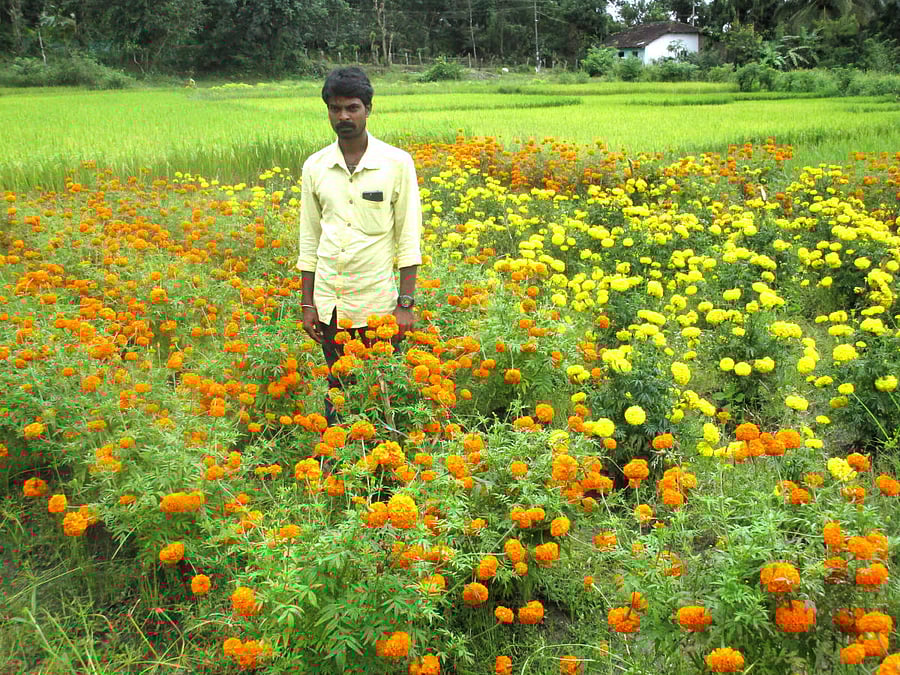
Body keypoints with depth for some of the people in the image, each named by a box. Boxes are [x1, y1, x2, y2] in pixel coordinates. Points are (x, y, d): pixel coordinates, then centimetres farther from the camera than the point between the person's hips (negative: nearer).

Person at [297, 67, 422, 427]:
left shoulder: (397, 163, -3)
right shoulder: (315, 166, 6)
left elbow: (408, 238, -3)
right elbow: (309, 240, 11)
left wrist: (406, 304, -8)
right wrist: (307, 303, 7)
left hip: (378, 301, -3)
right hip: (329, 303, 3)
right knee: (337, 391, 12)